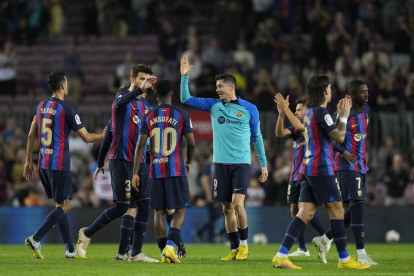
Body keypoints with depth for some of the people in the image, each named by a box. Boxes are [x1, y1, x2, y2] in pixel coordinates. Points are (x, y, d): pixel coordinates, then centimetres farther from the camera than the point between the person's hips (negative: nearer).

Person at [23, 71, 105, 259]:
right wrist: (104, 135, 11)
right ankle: (36, 239, -16)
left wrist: (28, 161, 19)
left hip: (43, 164, 7)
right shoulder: (66, 110, -11)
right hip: (59, 165, -7)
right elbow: (87, 138, -7)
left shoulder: (41, 106, 9)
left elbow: (31, 136, 13)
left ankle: (70, 249, 14)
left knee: (60, 205, 13)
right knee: (64, 207, -2)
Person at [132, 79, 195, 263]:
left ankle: (164, 253, 7)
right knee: (180, 209, 3)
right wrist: (189, 162, 18)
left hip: (156, 170, 2)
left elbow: (140, 145, -2)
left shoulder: (149, 117, 3)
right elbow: (191, 143, -2)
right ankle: (169, 246, -17)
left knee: (159, 211, 10)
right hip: (176, 169, -2)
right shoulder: (181, 115, -2)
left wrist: (135, 173, 1)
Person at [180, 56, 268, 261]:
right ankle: (235, 249, 11)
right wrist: (184, 77, -5)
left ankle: (244, 244, 0)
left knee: (237, 203, -17)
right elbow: (186, 99, 6)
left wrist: (264, 164, 9)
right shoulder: (214, 105, 8)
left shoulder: (249, 109, 2)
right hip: (221, 164, 3)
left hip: (241, 164, -3)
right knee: (227, 208, 3)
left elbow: (256, 137, 9)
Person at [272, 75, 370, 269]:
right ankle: (344, 259, 4)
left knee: (305, 213, 3)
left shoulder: (310, 112, 16)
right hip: (321, 170, -9)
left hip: (308, 169, 9)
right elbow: (339, 137, -13)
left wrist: (340, 115, 22)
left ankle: (281, 256, -7)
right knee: (337, 211, -1)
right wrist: (344, 116, -1)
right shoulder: (320, 112, -13)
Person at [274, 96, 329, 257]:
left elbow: (298, 126, -25)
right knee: (295, 210, 4)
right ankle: (302, 248, 7)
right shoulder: (297, 128, 15)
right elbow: (280, 133, 0)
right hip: (295, 176, 8)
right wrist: (281, 114, -13)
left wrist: (285, 108, -24)